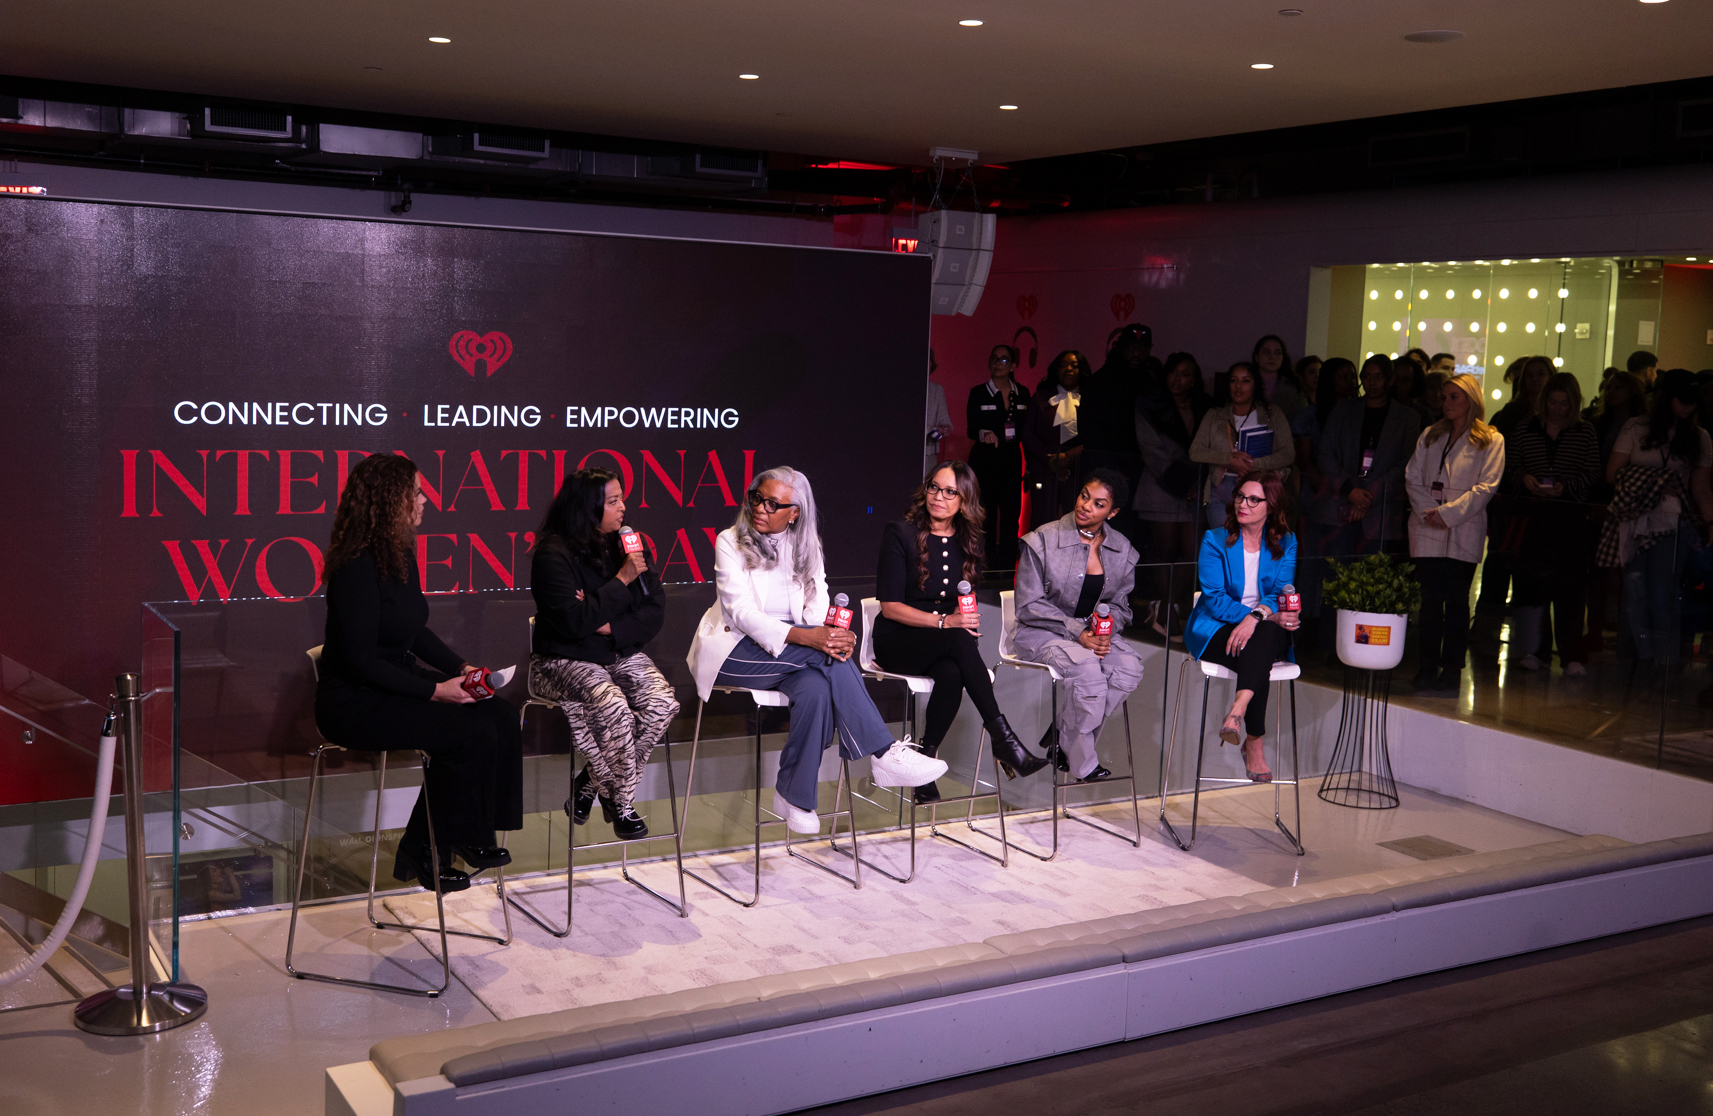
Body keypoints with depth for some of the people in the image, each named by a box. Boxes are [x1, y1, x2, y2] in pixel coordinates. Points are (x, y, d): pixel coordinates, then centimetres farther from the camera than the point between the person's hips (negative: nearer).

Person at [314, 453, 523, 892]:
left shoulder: (402, 556, 7)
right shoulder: (358, 568, -21)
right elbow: (361, 661, -23)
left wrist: (461, 668, 3)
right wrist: (435, 691, -24)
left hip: (397, 684, 9)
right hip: (352, 703, -9)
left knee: (500, 716, -9)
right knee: (470, 732, -23)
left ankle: (474, 836, 0)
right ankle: (424, 855, -8)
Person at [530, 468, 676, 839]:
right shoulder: (553, 555, -11)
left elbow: (656, 611, 5)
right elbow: (575, 622, -22)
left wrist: (610, 626, -12)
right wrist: (622, 580, -19)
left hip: (620, 655, 6)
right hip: (565, 660, -6)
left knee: (661, 703, -23)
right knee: (611, 705, -34)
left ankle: (589, 784, -6)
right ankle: (621, 802, -9)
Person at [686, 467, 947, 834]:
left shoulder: (806, 547, 11)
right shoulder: (731, 542, -4)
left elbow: (818, 608, 1)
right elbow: (742, 612, -17)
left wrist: (835, 635, -25)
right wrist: (803, 636, -32)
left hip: (790, 654, 4)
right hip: (736, 650, -4)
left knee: (816, 688, -32)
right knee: (824, 655, -30)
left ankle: (794, 796, -19)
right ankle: (884, 753, -27)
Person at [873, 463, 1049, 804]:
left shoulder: (967, 541, 9)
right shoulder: (900, 534, -6)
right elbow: (889, 606, -11)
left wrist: (969, 619, -5)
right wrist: (944, 622, -22)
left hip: (948, 646, 4)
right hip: (898, 642, -4)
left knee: (952, 674, -35)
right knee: (959, 640, -36)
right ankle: (1003, 740, -35)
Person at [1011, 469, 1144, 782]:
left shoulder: (1122, 551, 4)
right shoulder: (1043, 540, -10)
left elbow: (1119, 605, 12)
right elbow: (1029, 606, -11)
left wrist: (1105, 630, -13)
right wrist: (1077, 631, -21)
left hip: (1093, 631, 5)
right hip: (1040, 633, -5)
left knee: (1129, 668, -26)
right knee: (1087, 669, -34)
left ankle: (1063, 739, -9)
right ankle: (1083, 764, -12)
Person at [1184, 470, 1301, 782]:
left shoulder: (1285, 544, 9)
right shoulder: (1215, 540, 2)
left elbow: (1281, 593, -3)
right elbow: (1215, 598, -8)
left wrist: (1257, 616, -28)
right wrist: (1269, 616, -21)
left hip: (1268, 632, 1)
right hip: (1215, 632, -1)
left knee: (1265, 636, -37)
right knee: (1255, 653, -35)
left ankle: (1237, 710, -52)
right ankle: (1255, 743, -35)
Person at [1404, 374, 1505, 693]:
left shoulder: (1490, 440, 4)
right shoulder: (1430, 436, 17)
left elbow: (1486, 487, -5)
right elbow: (1412, 478, 11)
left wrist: (1448, 513, -13)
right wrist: (1428, 511, -6)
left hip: (1464, 532, -3)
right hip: (1427, 530, 3)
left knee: (1457, 601, -1)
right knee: (1429, 600, -3)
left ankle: (1451, 671, 4)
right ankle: (1426, 670, 1)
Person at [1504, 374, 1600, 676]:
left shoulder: (1586, 432, 6)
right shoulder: (1524, 429, 9)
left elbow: (1592, 474, 3)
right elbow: (1509, 467, 13)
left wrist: (1565, 486, -13)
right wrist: (1524, 478, -8)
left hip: (1571, 517, -1)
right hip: (1532, 515, 1)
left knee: (1570, 585, -5)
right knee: (1529, 581, 0)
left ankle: (1571, 655, -2)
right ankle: (1530, 649, 10)